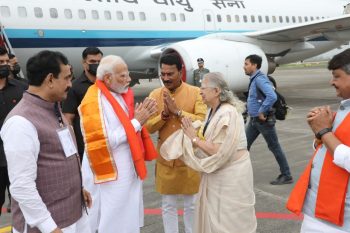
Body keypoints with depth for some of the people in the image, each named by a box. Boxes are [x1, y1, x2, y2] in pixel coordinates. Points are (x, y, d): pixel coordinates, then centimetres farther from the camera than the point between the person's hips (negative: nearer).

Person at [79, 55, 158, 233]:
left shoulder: (122, 95, 7)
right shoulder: (93, 102, -17)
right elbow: (103, 142, -24)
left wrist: (142, 117, -3)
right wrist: (136, 122, -19)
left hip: (128, 170, 8)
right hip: (110, 175, -8)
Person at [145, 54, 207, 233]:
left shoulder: (195, 93, -8)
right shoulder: (155, 95, 0)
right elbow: (148, 127, -3)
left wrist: (178, 111, -23)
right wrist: (164, 114, -19)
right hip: (165, 159, 2)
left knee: (191, 205, 13)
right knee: (168, 205, 14)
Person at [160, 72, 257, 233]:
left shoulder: (228, 114, -23)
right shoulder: (212, 111, 6)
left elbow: (218, 152, -26)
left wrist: (194, 138, -18)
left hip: (231, 176, -9)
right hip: (217, 174, 9)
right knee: (213, 218, 19)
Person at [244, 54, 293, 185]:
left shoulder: (260, 79, -19)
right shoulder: (254, 79, 10)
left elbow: (272, 96, -33)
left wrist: (262, 112, -25)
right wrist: (254, 113, 16)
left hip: (263, 120, -9)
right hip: (253, 120, 9)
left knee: (274, 147, 2)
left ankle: (286, 176, 14)